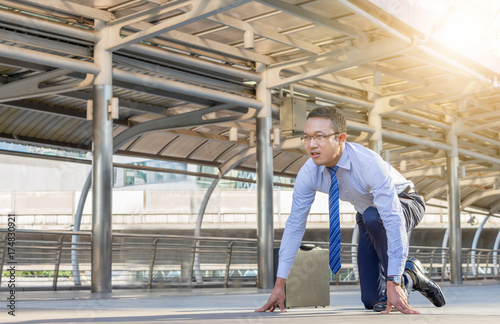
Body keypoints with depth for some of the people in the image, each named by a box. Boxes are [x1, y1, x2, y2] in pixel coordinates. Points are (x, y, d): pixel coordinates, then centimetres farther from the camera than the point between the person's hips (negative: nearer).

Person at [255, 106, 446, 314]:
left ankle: (400, 283, -19)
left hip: (403, 204, -5)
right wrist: (279, 285, -17)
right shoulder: (308, 173, -24)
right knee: (370, 299, -1)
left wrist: (393, 284, -49)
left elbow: (393, 221, -44)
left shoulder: (369, 163, -39)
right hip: (367, 211, 5)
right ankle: (410, 276, 29)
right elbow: (295, 225, -17)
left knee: (372, 216, -41)